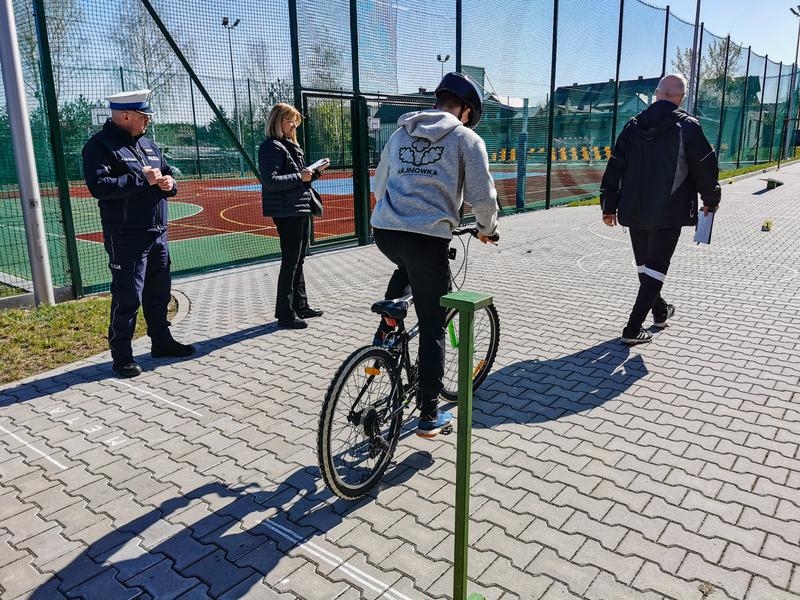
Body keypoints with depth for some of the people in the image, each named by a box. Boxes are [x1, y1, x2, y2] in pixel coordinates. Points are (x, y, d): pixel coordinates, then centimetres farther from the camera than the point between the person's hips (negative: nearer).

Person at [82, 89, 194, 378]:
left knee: (159, 293, 17)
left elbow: (167, 172, 25)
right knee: (127, 298, -3)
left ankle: (161, 342, 31)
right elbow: (99, 186, -22)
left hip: (158, 234, 8)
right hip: (126, 238, -8)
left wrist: (169, 182, 0)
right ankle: (121, 356, 8)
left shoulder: (147, 143, 15)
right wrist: (142, 179, -19)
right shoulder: (100, 145, -9)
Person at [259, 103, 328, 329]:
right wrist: (300, 177, -19)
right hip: (287, 212, -9)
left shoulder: (291, 146, 18)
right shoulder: (271, 147, -11)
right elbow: (271, 181, -21)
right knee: (290, 262, -5)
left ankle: (301, 306, 26)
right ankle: (285, 314, 3)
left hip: (302, 209, 9)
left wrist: (314, 173, 6)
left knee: (298, 261, 15)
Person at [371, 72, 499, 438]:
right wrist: (486, 228, 19)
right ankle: (429, 416, 15)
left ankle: (384, 333, 25)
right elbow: (482, 197, -1)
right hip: (428, 237, -5)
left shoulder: (402, 133, 20)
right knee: (432, 327, 7)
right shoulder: (466, 138, 4)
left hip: (384, 231, 5)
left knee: (406, 268, 40)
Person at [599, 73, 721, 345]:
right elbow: (706, 165, -4)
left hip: (634, 211, 5)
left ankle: (659, 311, 40)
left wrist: (609, 205, 11)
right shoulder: (687, 126, -8)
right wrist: (711, 199, 12)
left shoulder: (633, 125, 4)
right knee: (656, 269, 1)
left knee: (643, 265, 20)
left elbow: (615, 167, 5)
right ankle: (633, 329, -5)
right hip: (669, 213, -5)